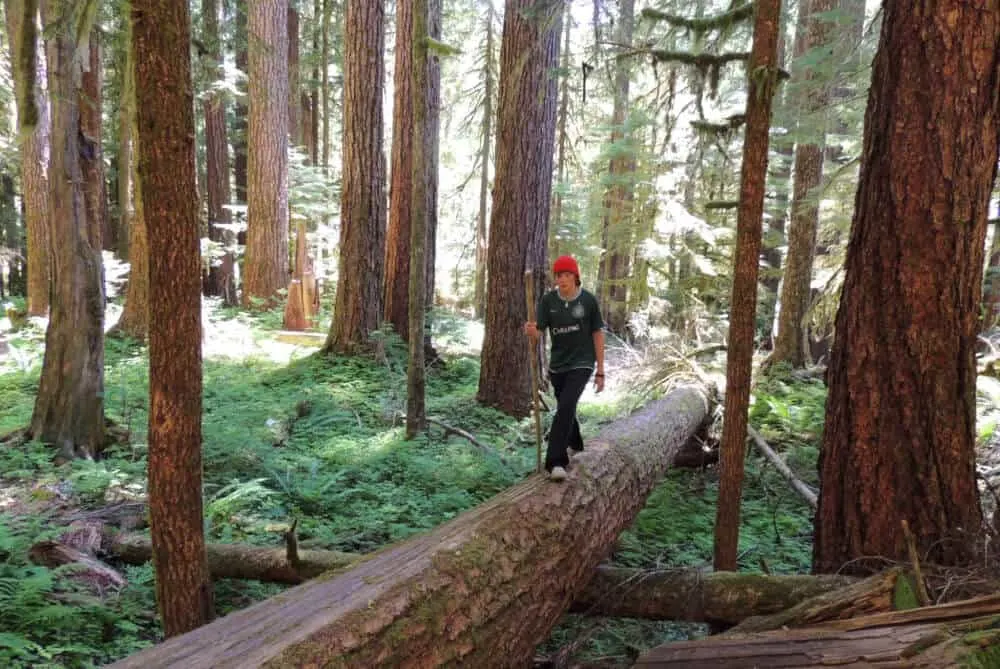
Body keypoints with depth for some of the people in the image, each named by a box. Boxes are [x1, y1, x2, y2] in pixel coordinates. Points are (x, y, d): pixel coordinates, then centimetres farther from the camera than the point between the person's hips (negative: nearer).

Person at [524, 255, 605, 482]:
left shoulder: (589, 300, -11)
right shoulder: (548, 300, -7)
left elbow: (598, 335, -3)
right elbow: (537, 333, -11)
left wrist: (600, 371, -2)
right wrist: (530, 331, -38)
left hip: (581, 364, -4)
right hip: (557, 364, 4)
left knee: (566, 407, -21)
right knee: (565, 409, 20)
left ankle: (555, 461, -21)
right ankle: (575, 446, 47)